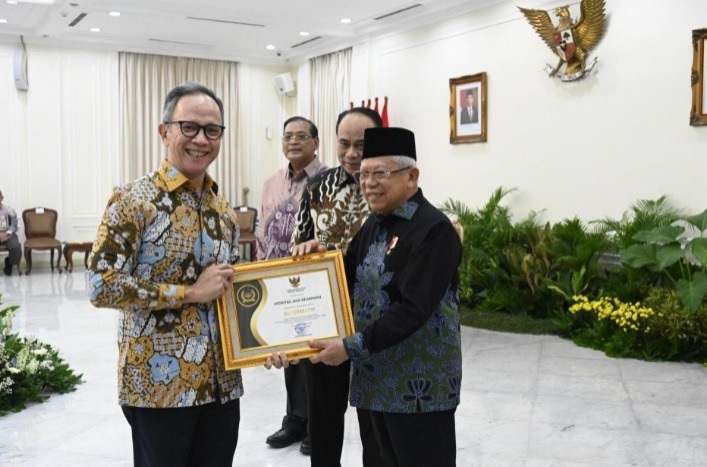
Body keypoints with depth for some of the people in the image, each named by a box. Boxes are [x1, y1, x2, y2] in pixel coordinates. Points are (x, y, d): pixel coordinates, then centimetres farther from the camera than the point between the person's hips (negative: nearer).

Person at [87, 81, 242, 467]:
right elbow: (101, 286, -17)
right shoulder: (134, 200, -10)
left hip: (221, 384, 6)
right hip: (158, 384, -6)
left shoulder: (224, 212, 10)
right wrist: (189, 292, -17)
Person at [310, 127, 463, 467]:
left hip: (419, 385, -8)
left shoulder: (434, 230, -16)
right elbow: (349, 278, 19)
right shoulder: (373, 225, 10)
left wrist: (352, 347, -23)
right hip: (374, 377, 8)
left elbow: (413, 308, -23)